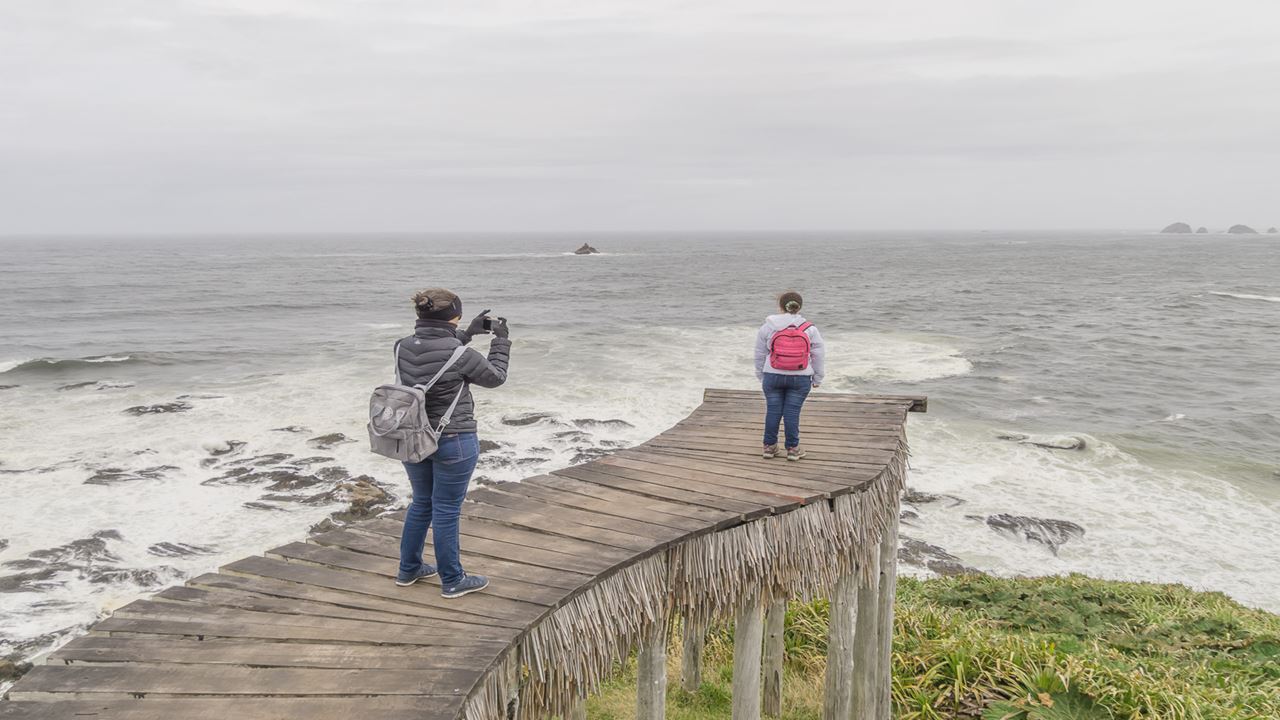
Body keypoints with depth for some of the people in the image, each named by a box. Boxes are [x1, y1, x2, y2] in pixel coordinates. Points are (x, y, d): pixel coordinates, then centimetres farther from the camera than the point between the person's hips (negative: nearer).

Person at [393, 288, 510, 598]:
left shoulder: (404, 348, -5)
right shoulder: (461, 356, -22)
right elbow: (495, 377, -4)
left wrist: (469, 333, 17)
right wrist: (502, 340, 8)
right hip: (453, 442, -6)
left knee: (421, 503, 23)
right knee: (446, 511, 6)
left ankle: (408, 569, 36)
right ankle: (452, 581, 21)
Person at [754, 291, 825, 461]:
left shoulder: (767, 327, -2)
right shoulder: (809, 329, -2)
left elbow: (760, 354, 6)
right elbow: (819, 356, 2)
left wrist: (760, 375, 18)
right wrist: (817, 378, 12)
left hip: (773, 376, 1)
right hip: (800, 378, 0)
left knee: (772, 410, 8)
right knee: (792, 411, 3)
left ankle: (769, 446, 16)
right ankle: (792, 448, 8)